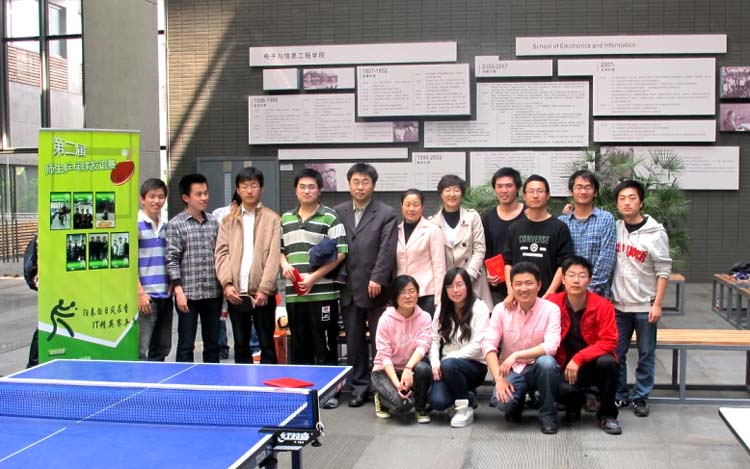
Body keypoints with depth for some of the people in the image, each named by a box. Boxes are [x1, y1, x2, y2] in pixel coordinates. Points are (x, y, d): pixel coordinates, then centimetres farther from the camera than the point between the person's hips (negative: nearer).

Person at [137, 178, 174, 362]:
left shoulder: (166, 226, 13)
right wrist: (140, 293, -14)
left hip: (166, 296, 7)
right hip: (145, 297, -7)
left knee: (161, 349, 12)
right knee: (141, 351, -7)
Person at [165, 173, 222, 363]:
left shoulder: (213, 222, 10)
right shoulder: (175, 224, -4)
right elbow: (172, 260, -7)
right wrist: (178, 290, -14)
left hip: (213, 293, 5)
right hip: (188, 294, -4)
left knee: (212, 344, 12)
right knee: (186, 346, 2)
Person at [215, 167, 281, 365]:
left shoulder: (272, 219, 2)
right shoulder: (229, 220, 11)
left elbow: (274, 256, -6)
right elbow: (222, 253, 4)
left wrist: (264, 289, -14)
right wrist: (227, 283, -10)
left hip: (262, 293, -3)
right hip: (236, 293, 3)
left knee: (267, 345, 4)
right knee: (240, 346, 10)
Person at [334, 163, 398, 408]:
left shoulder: (386, 214, 1)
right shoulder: (338, 212, 12)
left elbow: (387, 250, -7)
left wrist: (377, 279, -15)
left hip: (376, 289, -3)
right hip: (349, 289, 4)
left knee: (379, 341, 2)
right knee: (354, 341, 9)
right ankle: (359, 387, 18)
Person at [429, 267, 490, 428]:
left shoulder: (479, 308, -9)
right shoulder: (442, 308, 7)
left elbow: (477, 346, -15)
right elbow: (434, 339, 4)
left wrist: (449, 357, -18)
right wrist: (435, 363, -13)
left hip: (474, 365, -4)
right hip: (446, 368, 4)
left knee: (449, 365, -37)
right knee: (437, 401, -23)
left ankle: (465, 407, -13)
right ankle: (466, 395, 11)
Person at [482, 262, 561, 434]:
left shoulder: (551, 309, -11)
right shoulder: (501, 309, -6)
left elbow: (551, 346, -22)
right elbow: (488, 344, -10)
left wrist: (516, 355, -29)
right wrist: (498, 379, -22)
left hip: (539, 367, 0)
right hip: (511, 369, 0)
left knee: (547, 362, -35)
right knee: (503, 402, -29)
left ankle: (548, 415, -10)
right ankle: (516, 404, 12)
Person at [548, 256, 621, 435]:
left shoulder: (603, 306, -11)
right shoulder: (552, 304, -9)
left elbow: (609, 341, -15)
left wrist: (579, 358, -24)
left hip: (593, 363, 0)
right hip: (565, 366, 0)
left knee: (607, 362, -34)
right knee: (562, 390, -32)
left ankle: (607, 414, -8)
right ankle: (575, 404, 10)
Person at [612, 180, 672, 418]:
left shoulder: (655, 233, -6)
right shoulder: (614, 229, 2)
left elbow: (663, 271, -6)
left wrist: (657, 304, -10)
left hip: (644, 306, -3)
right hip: (618, 304, 3)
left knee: (646, 354, 5)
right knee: (615, 353, 8)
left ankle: (641, 397, 17)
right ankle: (619, 395, 21)